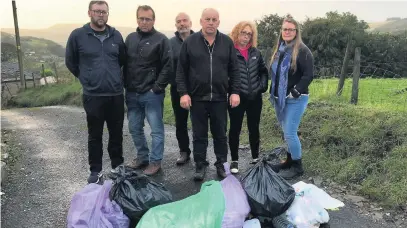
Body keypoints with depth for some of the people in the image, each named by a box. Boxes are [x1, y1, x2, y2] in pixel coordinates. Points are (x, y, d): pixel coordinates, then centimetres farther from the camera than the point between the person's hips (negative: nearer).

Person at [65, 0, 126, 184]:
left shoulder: (116, 35, 5)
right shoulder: (78, 35, -4)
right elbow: (70, 62, 8)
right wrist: (86, 78, 8)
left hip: (116, 95, 3)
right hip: (93, 96, -2)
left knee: (117, 133, 12)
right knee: (95, 136, 8)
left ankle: (117, 166, 28)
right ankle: (95, 170, 22)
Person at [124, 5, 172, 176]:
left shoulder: (161, 39, -6)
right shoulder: (130, 38, 10)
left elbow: (167, 66, -10)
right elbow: (125, 63, 15)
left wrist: (157, 88, -13)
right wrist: (126, 85, 7)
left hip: (152, 94, -5)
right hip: (132, 94, 6)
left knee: (156, 129, 3)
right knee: (135, 128, 13)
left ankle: (155, 161, 14)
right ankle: (142, 157, 29)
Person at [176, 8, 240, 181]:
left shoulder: (227, 42, 3)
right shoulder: (189, 42, 0)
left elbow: (234, 70, 5)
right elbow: (181, 70, 1)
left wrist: (235, 92, -2)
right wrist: (183, 93, -7)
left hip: (220, 98, 1)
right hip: (197, 98, -1)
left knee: (220, 134, 11)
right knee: (199, 135, 9)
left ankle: (221, 164, 26)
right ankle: (200, 165, 22)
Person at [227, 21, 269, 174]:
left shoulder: (255, 52, 8)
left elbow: (264, 71, 18)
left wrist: (263, 85, 6)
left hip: (255, 97, 4)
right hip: (237, 97, -4)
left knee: (254, 128, 14)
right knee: (235, 129, 6)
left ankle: (255, 158, 29)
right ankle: (234, 160, 20)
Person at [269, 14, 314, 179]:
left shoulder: (302, 50, -11)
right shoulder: (279, 50, 12)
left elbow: (308, 75, -16)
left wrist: (296, 91, -21)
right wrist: (273, 93, 11)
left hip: (295, 99, -7)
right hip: (280, 98, 7)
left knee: (290, 133, -8)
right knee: (286, 133, 15)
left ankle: (297, 166, 7)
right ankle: (289, 161, 28)